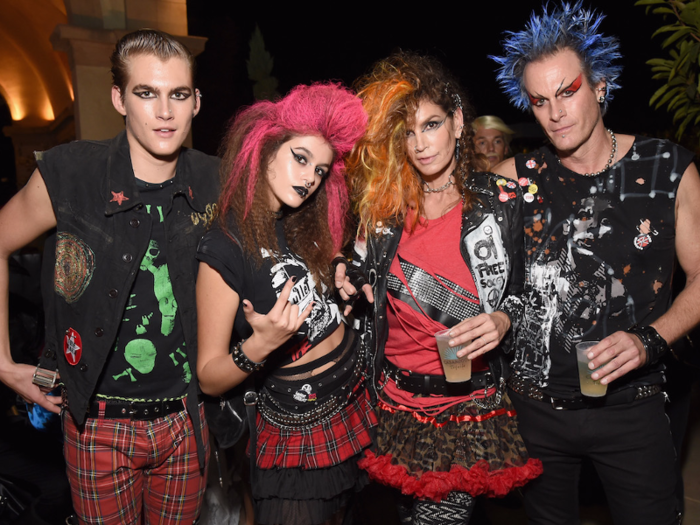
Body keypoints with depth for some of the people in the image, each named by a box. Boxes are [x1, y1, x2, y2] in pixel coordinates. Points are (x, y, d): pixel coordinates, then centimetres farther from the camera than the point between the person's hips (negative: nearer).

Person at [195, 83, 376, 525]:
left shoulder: (303, 225, 0)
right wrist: (259, 345, -33)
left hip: (357, 401, 7)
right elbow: (209, 379, -17)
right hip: (300, 429, -6)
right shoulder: (225, 248, -20)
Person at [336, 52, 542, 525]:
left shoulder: (501, 200, -7)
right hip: (397, 399, 3)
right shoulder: (382, 205, 1)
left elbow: (525, 293, 0)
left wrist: (502, 321, -20)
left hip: (470, 400, -3)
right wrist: (349, 285, -6)